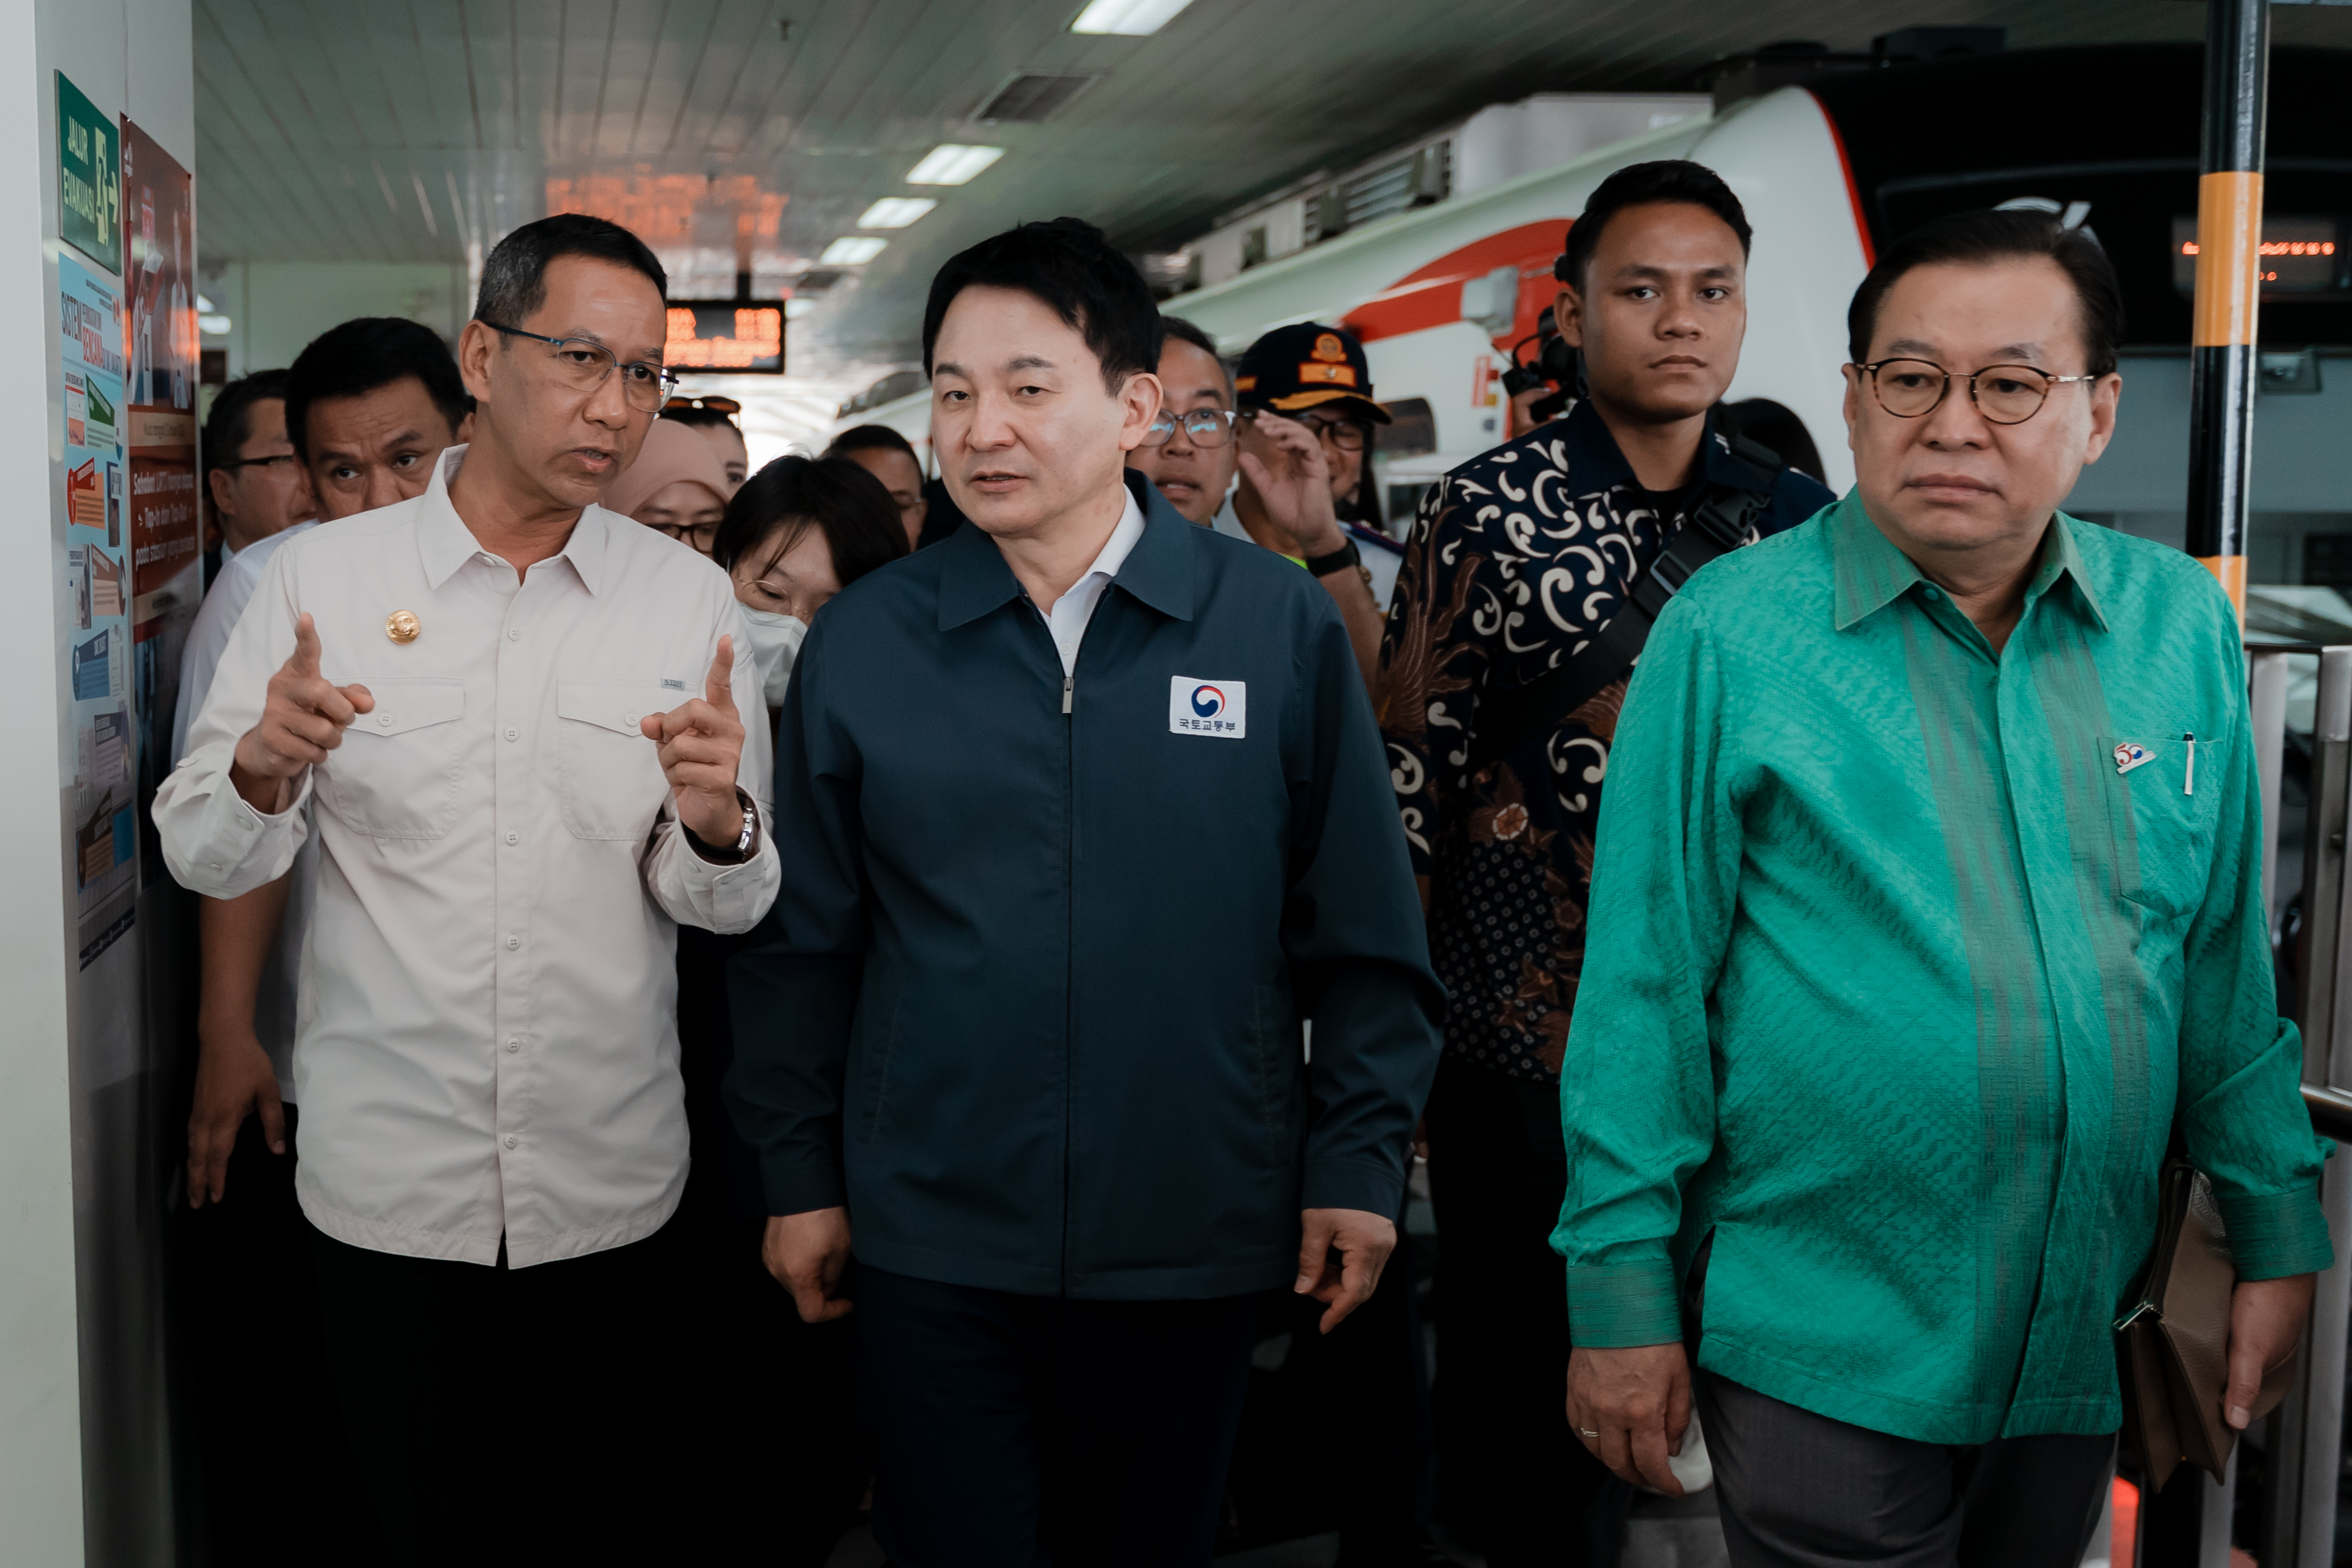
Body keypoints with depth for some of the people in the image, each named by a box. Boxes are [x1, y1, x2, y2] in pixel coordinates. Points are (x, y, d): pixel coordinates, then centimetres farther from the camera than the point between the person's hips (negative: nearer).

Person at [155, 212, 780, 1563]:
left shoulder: (691, 598, -1)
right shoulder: (325, 575, -3)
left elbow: (727, 905, -3)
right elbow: (204, 856, -1)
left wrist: (716, 822, -25)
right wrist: (264, 773, -22)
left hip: (610, 1178, 1)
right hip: (385, 1174, 0)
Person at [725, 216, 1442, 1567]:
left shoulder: (1281, 627, -4)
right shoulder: (861, 642, -1)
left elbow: (1364, 932, -1)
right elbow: (804, 939, 4)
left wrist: (1360, 1161, -3)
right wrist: (800, 1174, 4)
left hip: (1194, 1239, 1)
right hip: (930, 1240, 0)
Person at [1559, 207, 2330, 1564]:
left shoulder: (2181, 625, 1)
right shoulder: (1732, 634, -11)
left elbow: (2229, 957, 8)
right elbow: (1646, 976, -10)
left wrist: (2280, 1231, 9)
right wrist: (1624, 1289, -9)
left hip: (2090, 1343, 5)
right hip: (1826, 1350, -4)